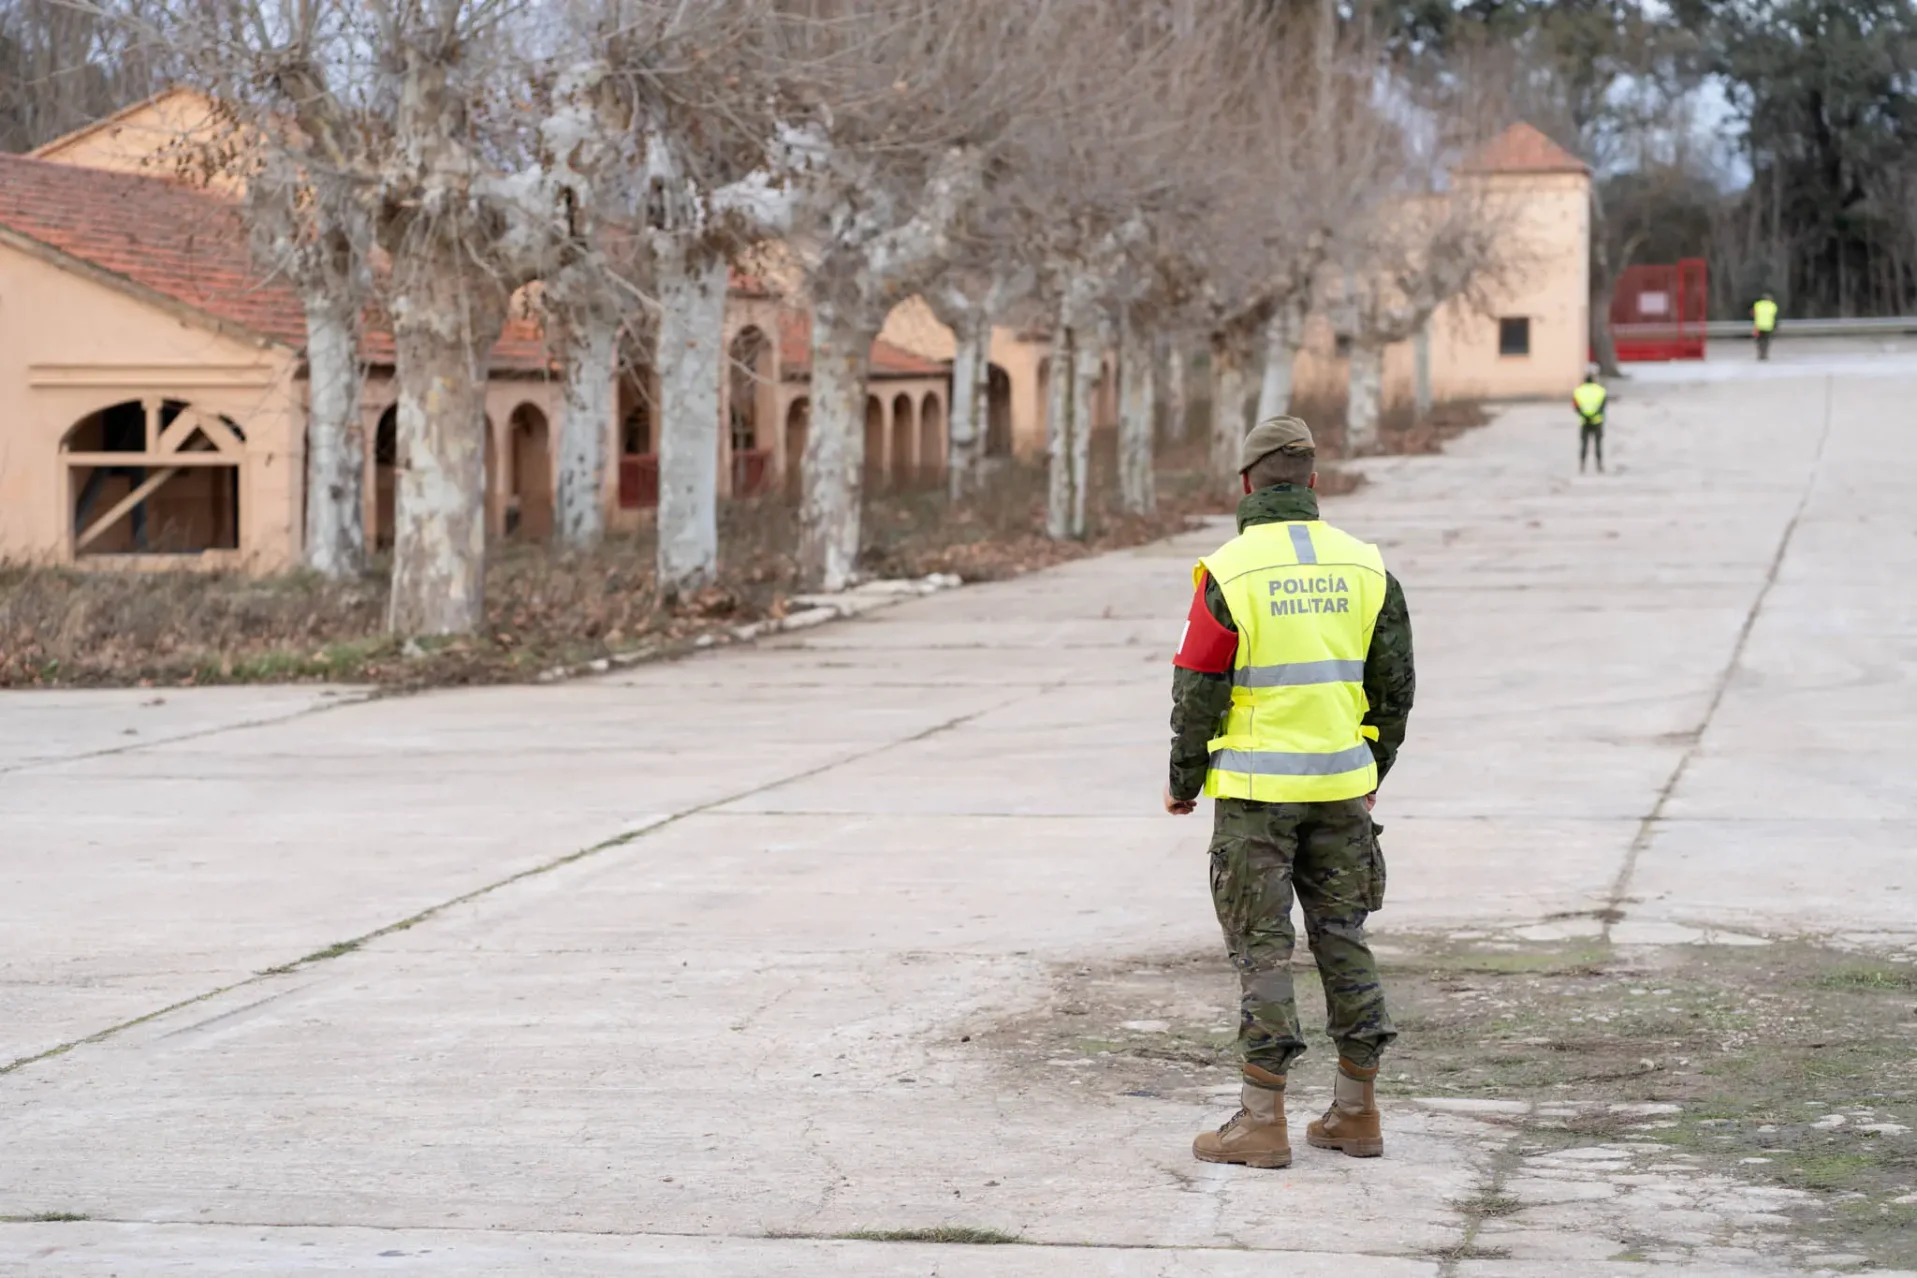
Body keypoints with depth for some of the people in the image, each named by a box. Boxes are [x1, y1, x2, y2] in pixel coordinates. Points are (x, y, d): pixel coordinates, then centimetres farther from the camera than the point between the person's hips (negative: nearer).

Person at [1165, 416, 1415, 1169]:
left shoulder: (1230, 572, -11)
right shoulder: (1363, 566, 2)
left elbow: (1198, 692, -9)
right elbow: (1395, 685, 8)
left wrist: (1183, 783, 5)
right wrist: (1374, 770, 21)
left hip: (1254, 787, -4)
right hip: (1340, 782, 4)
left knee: (1262, 945, 0)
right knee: (1342, 936, 12)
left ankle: (1262, 1121, -1)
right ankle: (1356, 1113, 16)